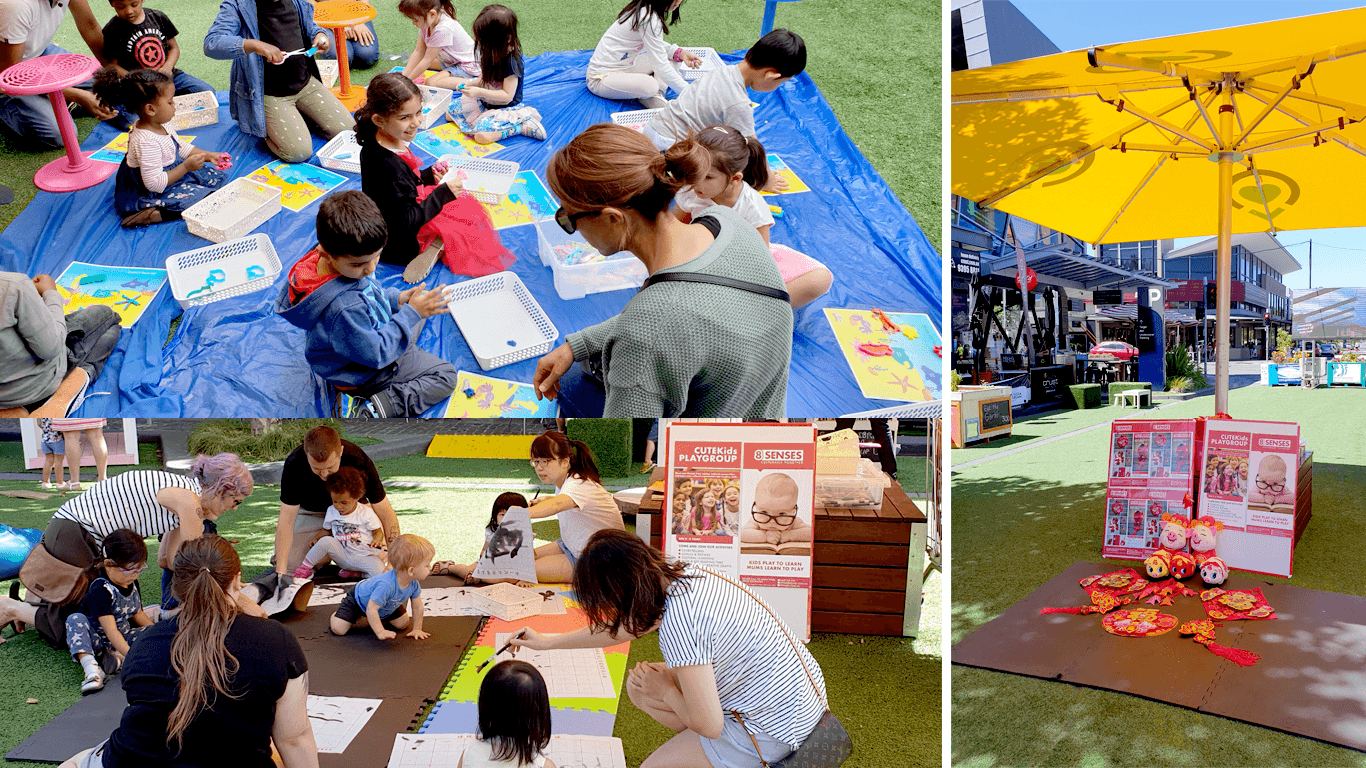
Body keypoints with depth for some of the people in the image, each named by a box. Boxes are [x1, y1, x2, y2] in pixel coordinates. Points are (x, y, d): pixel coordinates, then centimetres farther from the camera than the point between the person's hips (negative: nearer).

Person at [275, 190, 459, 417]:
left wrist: (395, 298, -9)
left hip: (371, 331, 9)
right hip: (360, 374, -9)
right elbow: (376, 354, -31)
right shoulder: (344, 309, -44)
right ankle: (375, 408, -12)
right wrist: (410, 314, -29)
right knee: (445, 376, -4)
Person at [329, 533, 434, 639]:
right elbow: (371, 609, -41)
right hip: (358, 599, -7)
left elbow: (417, 607, -9)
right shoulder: (386, 585, -47)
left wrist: (417, 629, -9)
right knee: (338, 629, -16)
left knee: (403, 623, 4)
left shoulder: (414, 584, -24)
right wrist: (380, 632, -40)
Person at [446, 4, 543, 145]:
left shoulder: (511, 62, -26)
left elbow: (507, 96, -26)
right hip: (486, 102, 9)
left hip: (506, 108, -9)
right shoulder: (491, 55, -1)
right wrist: (470, 85, -9)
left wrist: (479, 92, -29)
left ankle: (523, 125, -13)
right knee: (451, 110, 9)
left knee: (482, 135, -30)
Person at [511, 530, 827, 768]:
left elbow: (708, 725, -23)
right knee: (639, 685, 9)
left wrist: (664, 689, -5)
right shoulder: (679, 574, -3)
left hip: (774, 728, -8)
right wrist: (548, 642, 26)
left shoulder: (678, 623, -30)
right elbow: (622, 627, 16)